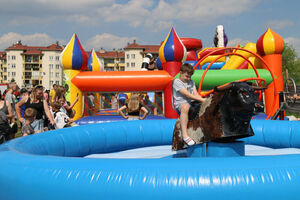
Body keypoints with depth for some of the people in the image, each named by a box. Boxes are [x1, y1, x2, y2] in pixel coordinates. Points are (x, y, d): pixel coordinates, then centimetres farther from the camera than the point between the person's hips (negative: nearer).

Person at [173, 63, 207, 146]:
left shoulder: (191, 82, 19)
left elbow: (196, 94, 9)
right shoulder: (177, 82, -5)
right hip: (180, 103, -8)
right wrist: (201, 99, -18)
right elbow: (187, 94, -14)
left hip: (192, 103, 8)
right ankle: (185, 135, -47)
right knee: (185, 107, -41)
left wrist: (204, 101, -11)